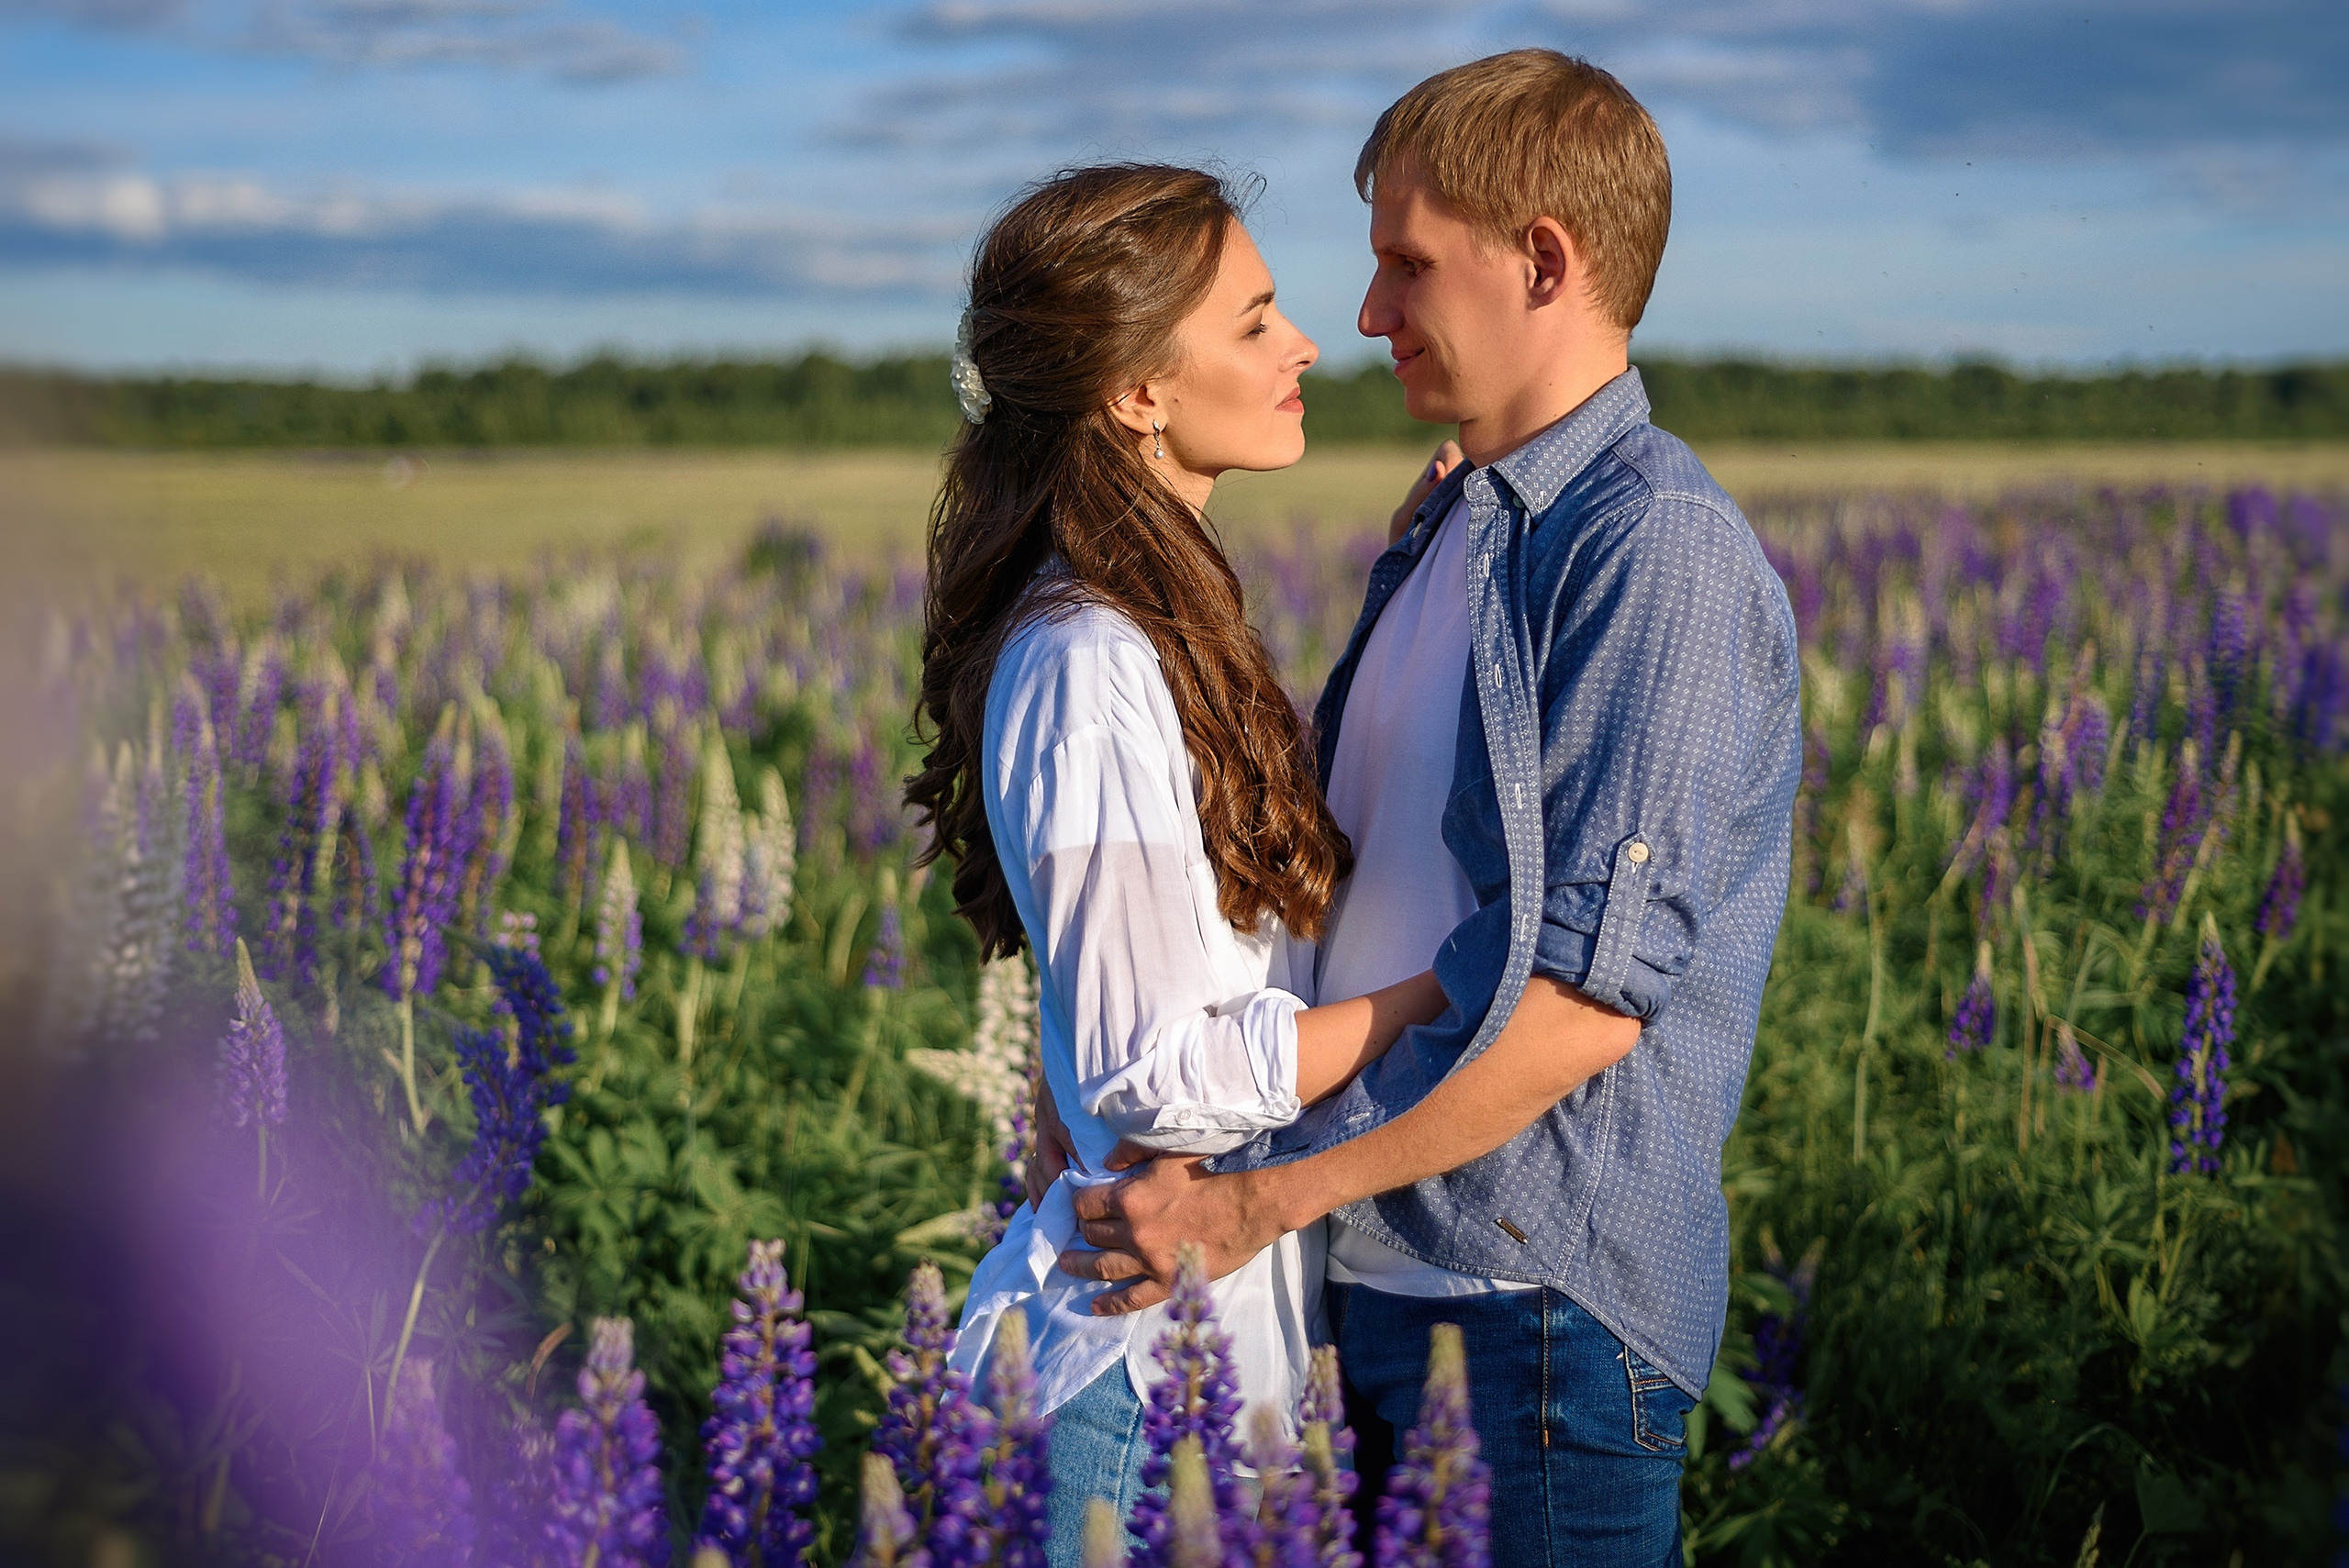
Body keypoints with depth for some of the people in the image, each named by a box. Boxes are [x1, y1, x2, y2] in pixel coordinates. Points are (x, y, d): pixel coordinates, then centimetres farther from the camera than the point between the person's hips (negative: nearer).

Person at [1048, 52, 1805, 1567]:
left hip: (1539, 1292, -8)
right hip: (1377, 1260, 8)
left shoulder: (1660, 551, -16)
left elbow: (1588, 998, -21)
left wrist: (1265, 1201, -17)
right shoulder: (1448, 530, 13)